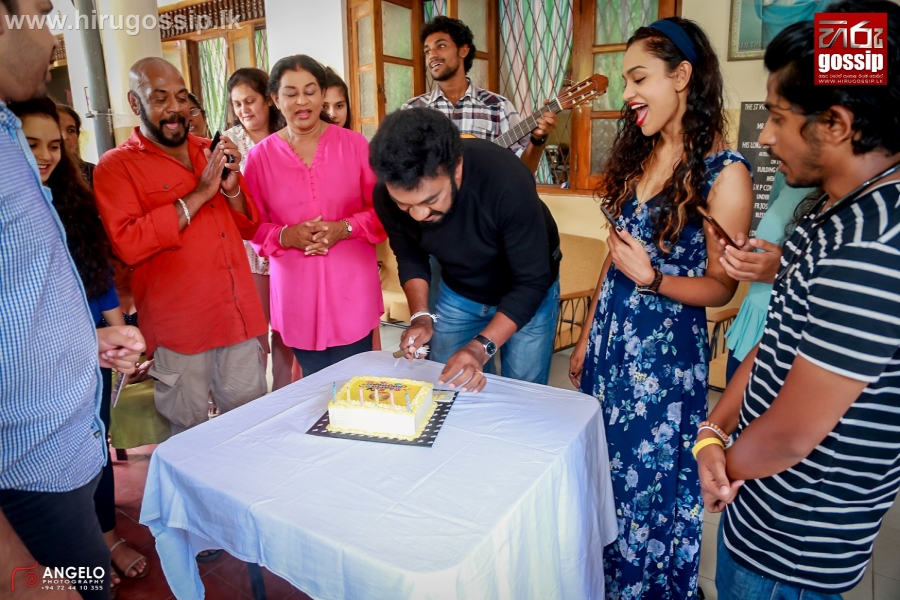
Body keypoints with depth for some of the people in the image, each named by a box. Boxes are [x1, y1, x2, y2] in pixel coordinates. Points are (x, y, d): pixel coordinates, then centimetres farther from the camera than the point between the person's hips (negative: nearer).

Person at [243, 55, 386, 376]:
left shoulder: (354, 144, 0)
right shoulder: (260, 155, 1)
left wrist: (344, 228, -15)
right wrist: (286, 235, -15)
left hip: (352, 289, 0)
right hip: (298, 293, 1)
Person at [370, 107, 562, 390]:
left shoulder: (506, 180, -38)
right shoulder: (388, 195, -25)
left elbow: (532, 281, -30)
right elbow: (410, 258, -5)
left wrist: (482, 346, -39)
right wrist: (421, 316, -20)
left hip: (528, 294, -3)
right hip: (457, 295, 3)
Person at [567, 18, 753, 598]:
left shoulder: (724, 173, -15)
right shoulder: (640, 153, 6)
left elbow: (720, 286, -10)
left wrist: (652, 278, -27)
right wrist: (589, 336, 12)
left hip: (666, 352, -6)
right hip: (611, 338, 7)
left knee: (650, 482, 10)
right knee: (602, 466, 19)